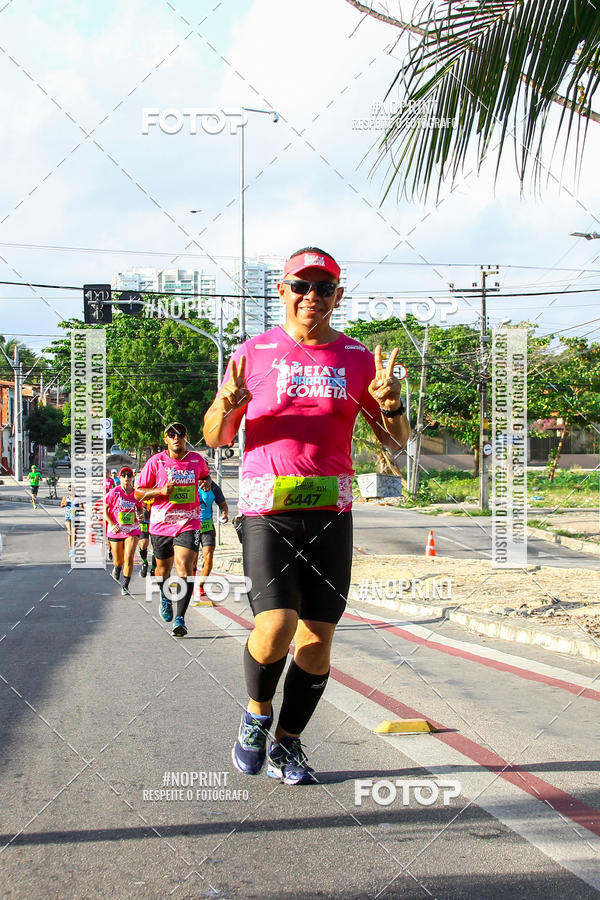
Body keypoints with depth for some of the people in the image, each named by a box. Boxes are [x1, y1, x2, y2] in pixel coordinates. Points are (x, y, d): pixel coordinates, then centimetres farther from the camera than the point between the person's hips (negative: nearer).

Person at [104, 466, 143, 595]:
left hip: (132, 530, 1)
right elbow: (105, 509, -3)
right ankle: (116, 568, 49)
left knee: (129, 558, -14)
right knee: (119, 561, 10)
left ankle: (125, 586, -1)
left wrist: (140, 515, -6)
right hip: (116, 530, -1)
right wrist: (112, 525, -12)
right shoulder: (114, 492, -7)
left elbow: (139, 508, 17)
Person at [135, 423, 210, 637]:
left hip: (188, 523, -1)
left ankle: (180, 618, -18)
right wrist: (161, 491, -16)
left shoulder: (197, 459, 3)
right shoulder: (155, 462, -3)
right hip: (161, 523, 1)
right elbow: (138, 492, 0)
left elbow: (205, 474, 27)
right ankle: (165, 598, 49)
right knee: (163, 567, 17)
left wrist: (206, 482, 3)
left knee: (184, 567, -17)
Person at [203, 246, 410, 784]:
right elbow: (215, 438, 7)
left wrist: (391, 404, -11)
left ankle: (288, 745, 21)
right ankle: (257, 714, 12)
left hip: (331, 512, 2)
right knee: (276, 625, -18)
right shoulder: (255, 352, 4)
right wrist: (227, 403, -15)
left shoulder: (357, 358, 8)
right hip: (266, 510, -2)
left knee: (318, 637, 3)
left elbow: (396, 441, 11)